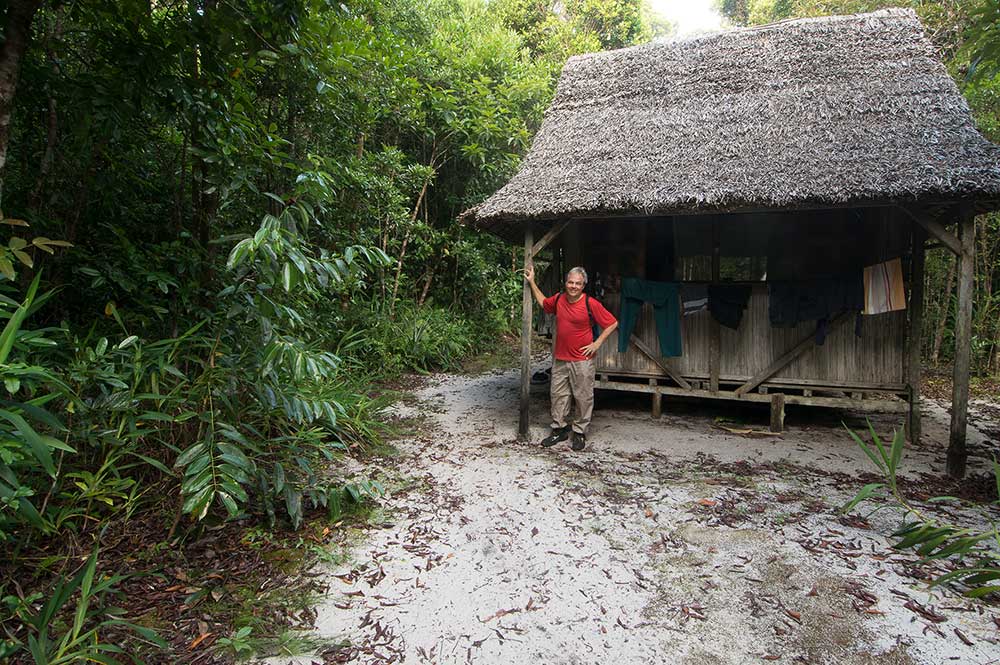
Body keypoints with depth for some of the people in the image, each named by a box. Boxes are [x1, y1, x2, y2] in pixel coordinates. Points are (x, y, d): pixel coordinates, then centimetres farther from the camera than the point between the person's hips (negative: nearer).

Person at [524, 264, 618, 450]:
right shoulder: (558, 299, 2)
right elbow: (543, 302, 25)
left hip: (582, 360, -5)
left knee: (583, 397, 5)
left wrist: (597, 343, -10)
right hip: (560, 358, 5)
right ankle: (559, 429, 24)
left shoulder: (591, 304, -14)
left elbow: (612, 323, -8)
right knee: (558, 394, 11)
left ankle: (580, 433, 18)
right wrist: (532, 282, 21)